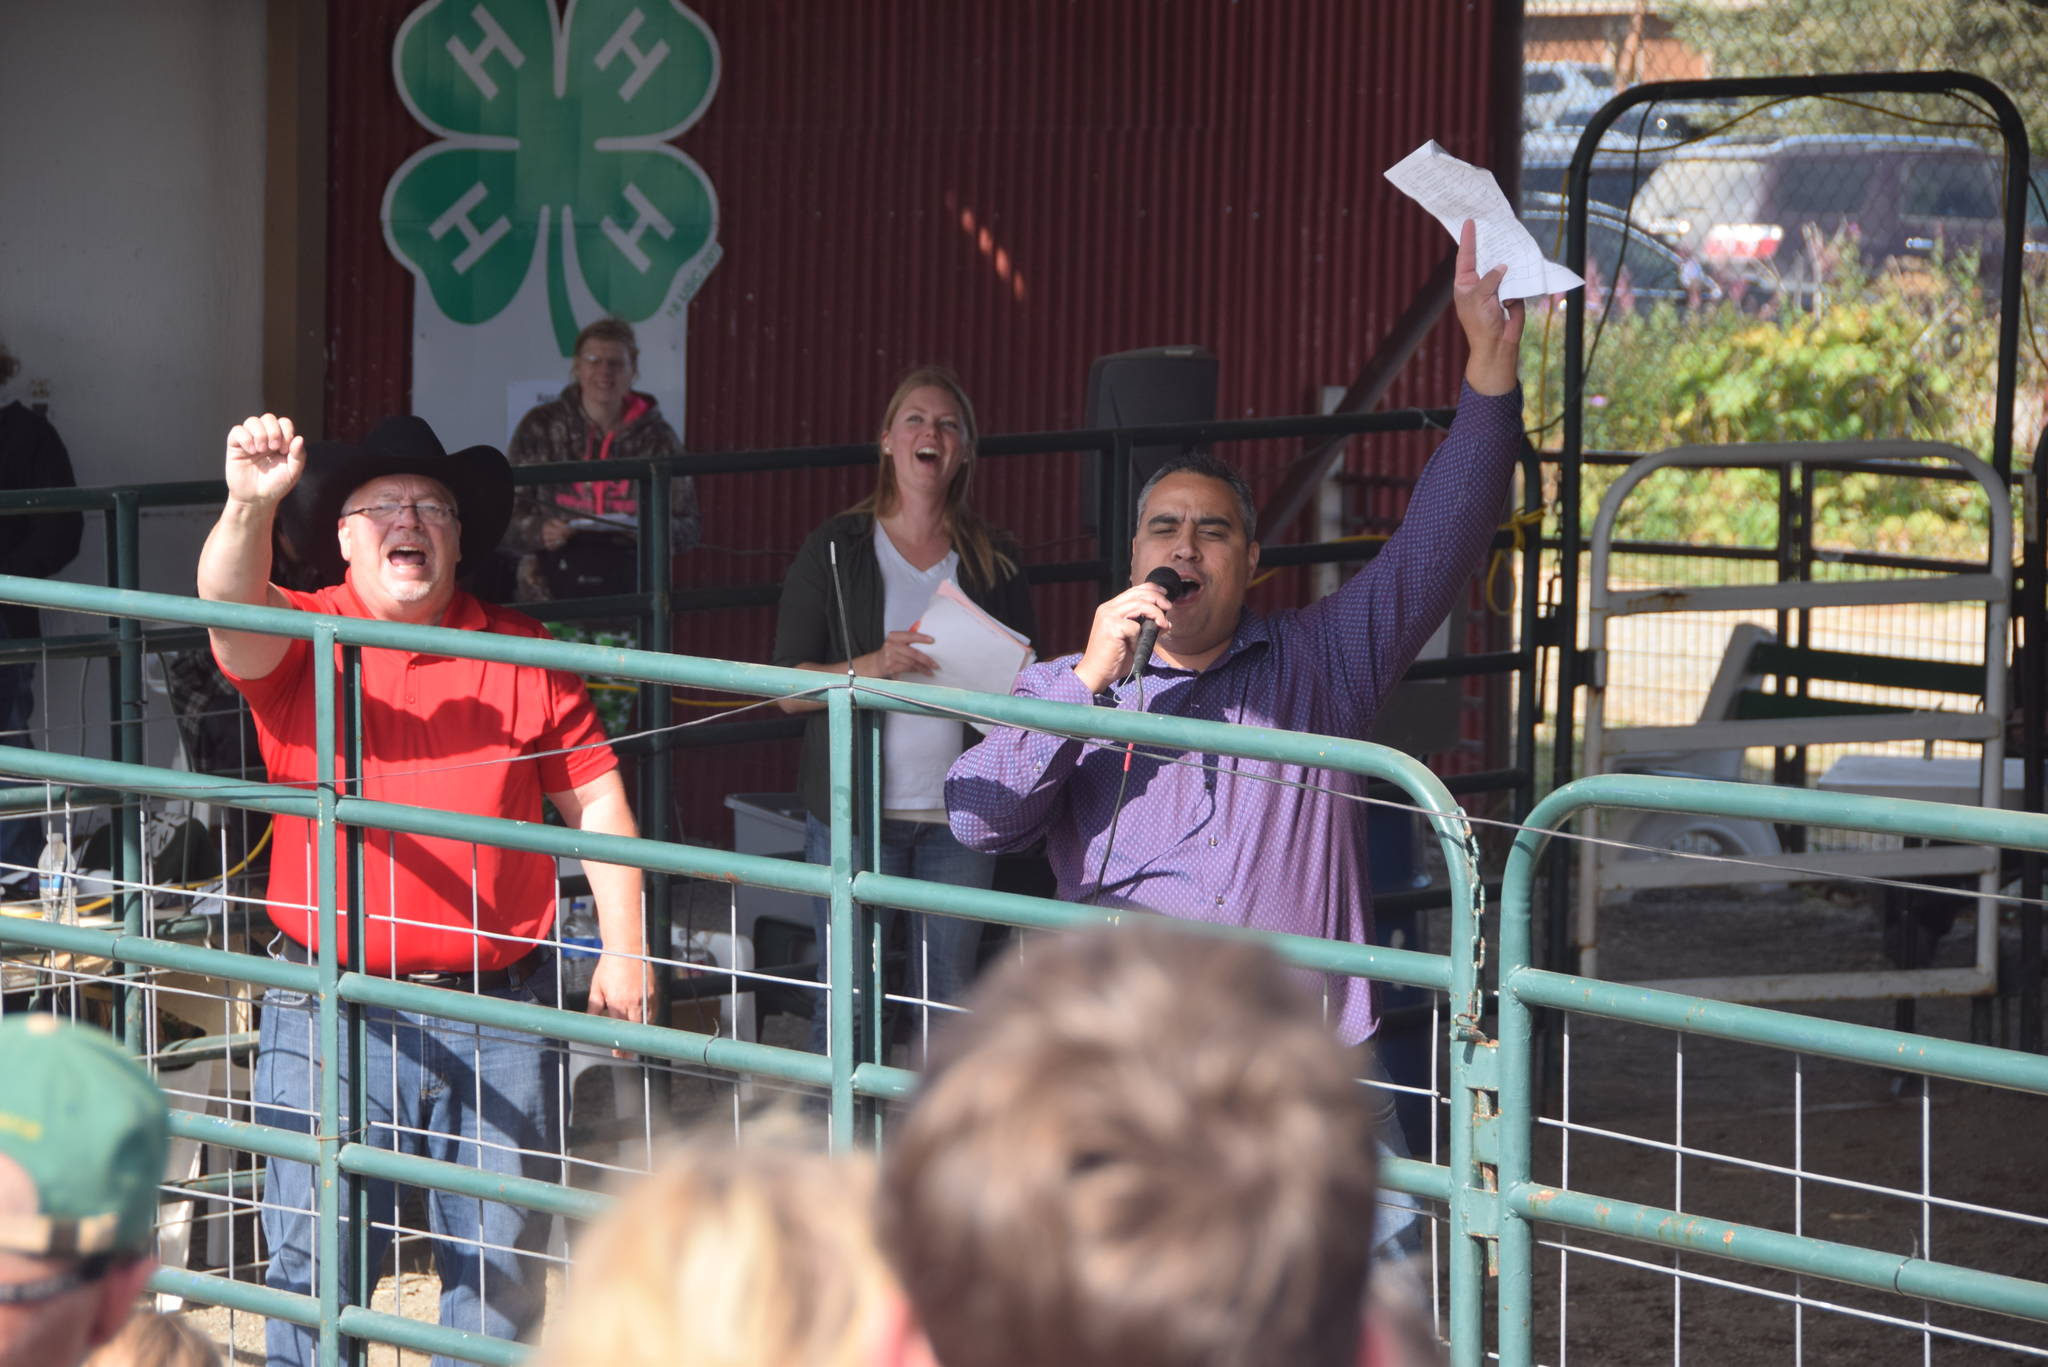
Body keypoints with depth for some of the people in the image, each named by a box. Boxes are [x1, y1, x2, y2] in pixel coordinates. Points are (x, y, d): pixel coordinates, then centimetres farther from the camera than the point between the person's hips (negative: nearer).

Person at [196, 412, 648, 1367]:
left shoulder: (521, 654, 7)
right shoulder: (300, 638, 1)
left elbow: (595, 799, 9)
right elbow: (232, 612, -23)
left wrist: (623, 949, 2)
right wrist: (248, 507, -42)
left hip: (498, 1013, 2)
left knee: (502, 1261, 8)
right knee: (315, 1258, 1)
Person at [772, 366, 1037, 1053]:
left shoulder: (996, 560, 9)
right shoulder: (836, 549, 2)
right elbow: (789, 687, -3)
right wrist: (875, 666, -20)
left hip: (958, 810, 2)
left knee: (949, 1001, 4)